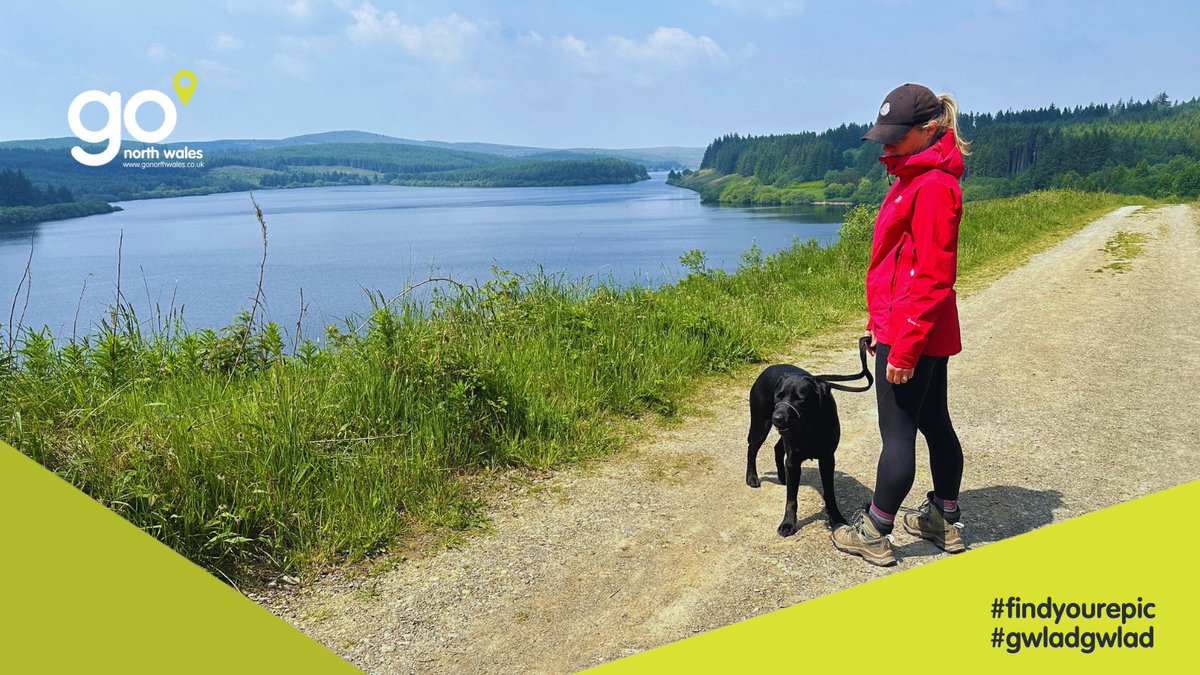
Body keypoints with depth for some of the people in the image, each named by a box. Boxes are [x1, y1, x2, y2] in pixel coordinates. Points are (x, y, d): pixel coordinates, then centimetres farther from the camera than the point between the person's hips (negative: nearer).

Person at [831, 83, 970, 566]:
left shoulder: (933, 186, -19)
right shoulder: (914, 177, 13)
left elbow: (933, 278, -22)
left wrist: (903, 347, -22)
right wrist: (883, 328, 20)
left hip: (912, 333, -10)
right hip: (927, 334, 10)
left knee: (898, 431, 0)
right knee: (934, 422, 17)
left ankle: (874, 534, 12)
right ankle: (945, 521, 31)